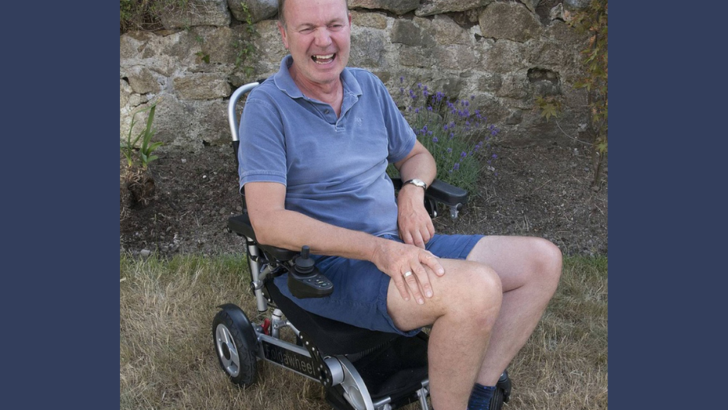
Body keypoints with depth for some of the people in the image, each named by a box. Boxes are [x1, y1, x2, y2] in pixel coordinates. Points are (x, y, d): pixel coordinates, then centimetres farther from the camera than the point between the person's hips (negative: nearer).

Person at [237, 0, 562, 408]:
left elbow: (417, 155, 24)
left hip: (398, 246, 8)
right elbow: (268, 222, -19)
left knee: (542, 259, 0)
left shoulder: (369, 87, 11)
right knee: (477, 288, -31)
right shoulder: (267, 106, -9)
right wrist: (378, 249, -27)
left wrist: (413, 189, -2)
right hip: (323, 266, -7)